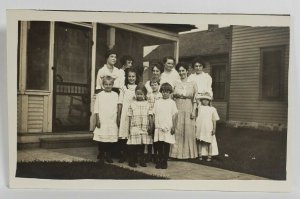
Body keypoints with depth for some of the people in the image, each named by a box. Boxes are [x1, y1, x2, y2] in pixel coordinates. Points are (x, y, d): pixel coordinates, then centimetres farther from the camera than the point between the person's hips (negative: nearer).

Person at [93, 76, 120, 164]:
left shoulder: (115, 95, 7)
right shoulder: (99, 95, 1)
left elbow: (117, 109, 11)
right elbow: (97, 109, 0)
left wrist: (118, 119, 9)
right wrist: (97, 120, -5)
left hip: (112, 121, 2)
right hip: (102, 121, -2)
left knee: (111, 139, 4)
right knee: (101, 140, 0)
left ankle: (108, 156, 17)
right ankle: (101, 156, 13)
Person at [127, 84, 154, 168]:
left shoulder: (147, 104, 7)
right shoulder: (132, 104, 4)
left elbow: (150, 116, 6)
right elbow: (130, 117, 4)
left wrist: (151, 127, -1)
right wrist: (129, 128, 0)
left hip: (144, 128, 2)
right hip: (134, 128, -1)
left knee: (142, 145, 9)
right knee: (133, 146, 0)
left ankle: (142, 161, 18)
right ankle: (132, 161, 9)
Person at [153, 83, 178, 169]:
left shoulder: (172, 103, 3)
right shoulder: (157, 102, 9)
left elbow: (175, 115, 1)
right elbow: (154, 115, 10)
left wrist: (173, 127, -5)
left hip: (168, 128, -2)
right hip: (158, 127, 2)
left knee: (166, 146, 2)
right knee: (159, 145, 4)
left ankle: (164, 162, 11)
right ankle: (159, 162, 13)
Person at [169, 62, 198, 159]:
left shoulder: (192, 84, 5)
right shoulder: (175, 83, 7)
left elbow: (195, 99, 4)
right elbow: (172, 97, 5)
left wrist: (193, 111, -5)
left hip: (188, 109, 0)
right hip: (177, 109, 0)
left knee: (188, 131, 2)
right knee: (177, 131, 0)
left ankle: (188, 153, 13)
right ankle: (177, 152, 10)